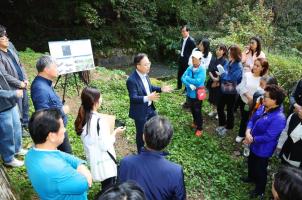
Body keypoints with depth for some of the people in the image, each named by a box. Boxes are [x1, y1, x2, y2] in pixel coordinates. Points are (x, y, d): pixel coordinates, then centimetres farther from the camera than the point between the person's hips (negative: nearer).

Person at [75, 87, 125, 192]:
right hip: (104, 161, -8)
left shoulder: (83, 118, -2)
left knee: (105, 186, 25)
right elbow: (105, 146, -24)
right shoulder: (99, 120, -28)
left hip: (93, 159, 8)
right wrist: (115, 132, -12)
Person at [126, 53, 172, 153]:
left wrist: (161, 89, 1)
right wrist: (148, 98, -43)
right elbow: (133, 98, -29)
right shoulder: (132, 80, -27)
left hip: (150, 108, 8)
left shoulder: (145, 74, -2)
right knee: (141, 133, 12)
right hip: (140, 112, -8)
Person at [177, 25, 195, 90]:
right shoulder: (183, 39, 8)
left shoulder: (191, 40, -17)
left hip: (187, 60, -8)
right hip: (181, 59, 8)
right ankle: (179, 86, 35)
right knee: (179, 73, 17)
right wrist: (181, 52, 7)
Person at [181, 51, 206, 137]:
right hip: (190, 93, 5)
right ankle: (195, 122, 47)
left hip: (197, 94, -5)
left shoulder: (202, 70, -19)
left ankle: (199, 128, 23)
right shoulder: (190, 68, -4)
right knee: (192, 110, 22)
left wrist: (188, 78, -19)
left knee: (197, 111, 6)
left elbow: (198, 82, -29)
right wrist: (190, 85, -25)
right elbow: (183, 78, -10)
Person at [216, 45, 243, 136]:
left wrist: (221, 74, -14)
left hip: (231, 92, -7)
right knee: (219, 107, 17)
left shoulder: (238, 66, -21)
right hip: (223, 90, 7)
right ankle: (222, 124, 38)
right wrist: (219, 78, -13)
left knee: (229, 110, 12)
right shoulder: (229, 63, 1)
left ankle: (228, 127, 33)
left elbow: (231, 79, -25)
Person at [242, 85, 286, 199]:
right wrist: (248, 131, -20)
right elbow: (252, 120, -1)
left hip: (263, 149, -8)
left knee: (260, 169, 14)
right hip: (254, 145, 8)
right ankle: (251, 177, 59)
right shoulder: (263, 108, -8)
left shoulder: (278, 118, -34)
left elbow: (268, 137, -31)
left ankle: (260, 190, 40)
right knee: (251, 162, 30)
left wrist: (252, 139, -20)